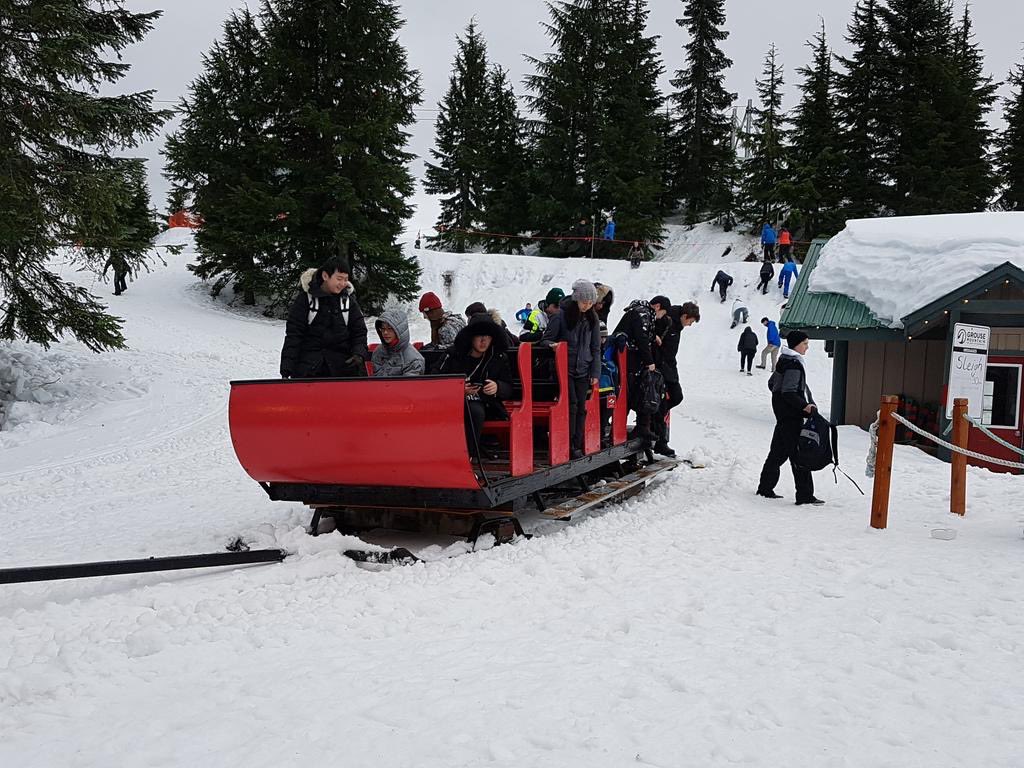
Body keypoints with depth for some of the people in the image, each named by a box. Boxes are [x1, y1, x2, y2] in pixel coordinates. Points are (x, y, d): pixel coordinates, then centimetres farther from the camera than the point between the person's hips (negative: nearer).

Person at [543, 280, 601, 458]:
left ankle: (577, 446, 10)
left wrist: (595, 373, 6)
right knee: (572, 404, -14)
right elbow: (547, 339, -1)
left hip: (583, 370, 4)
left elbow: (595, 348, 11)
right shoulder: (561, 315, -7)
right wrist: (554, 347, -24)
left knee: (581, 408, 2)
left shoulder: (592, 319, 6)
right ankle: (568, 445, -5)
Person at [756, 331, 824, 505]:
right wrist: (804, 406, -26)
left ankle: (765, 489, 21)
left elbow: (772, 383, 24)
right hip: (791, 417, -11)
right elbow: (788, 392, -23)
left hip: (783, 414, 11)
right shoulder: (794, 364, -17)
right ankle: (805, 496, -5)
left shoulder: (785, 361, 14)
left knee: (778, 452, 15)